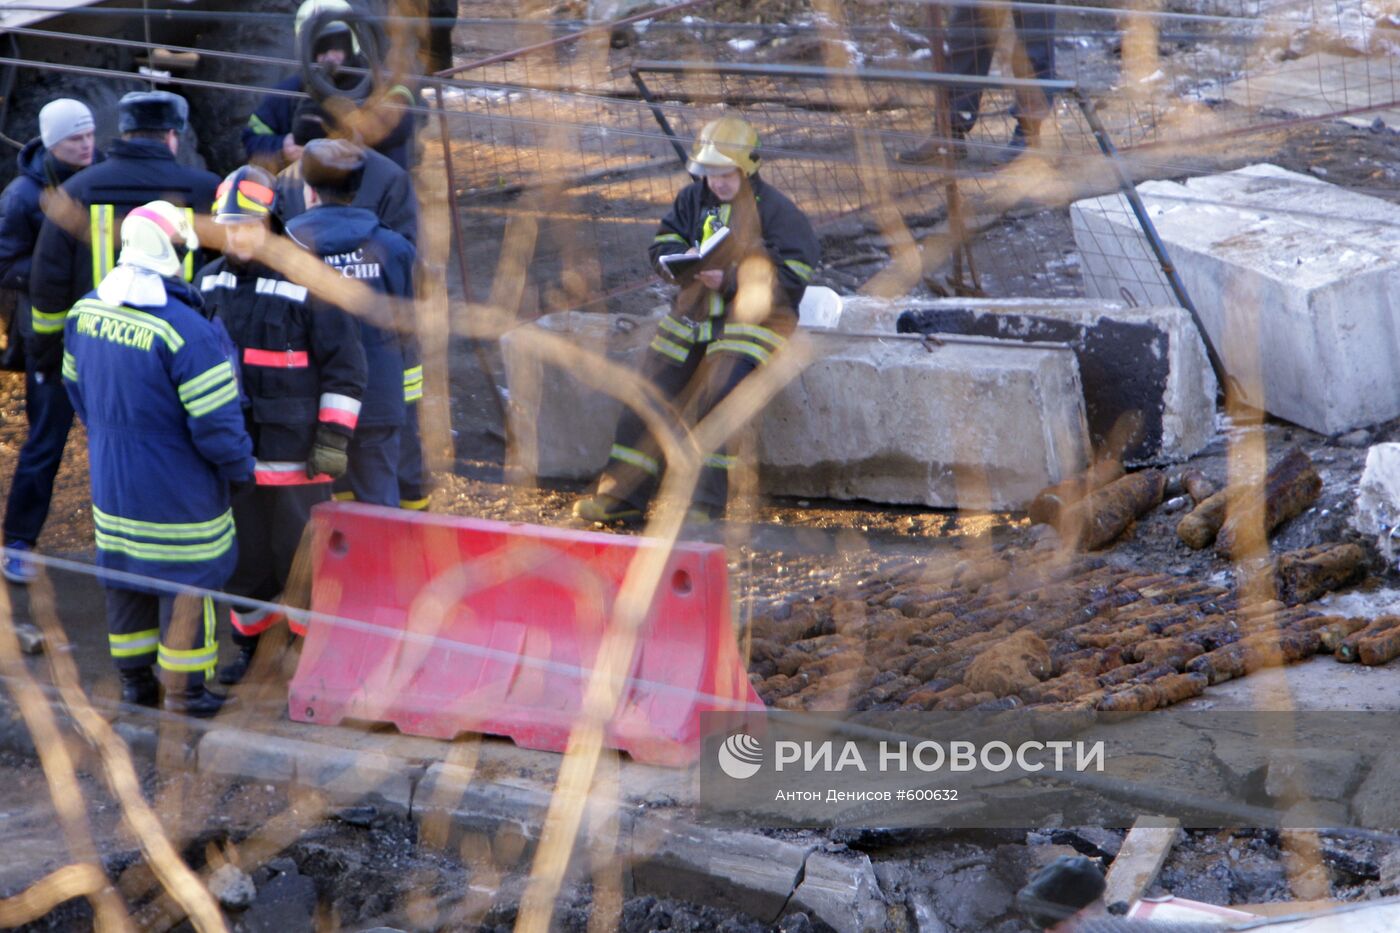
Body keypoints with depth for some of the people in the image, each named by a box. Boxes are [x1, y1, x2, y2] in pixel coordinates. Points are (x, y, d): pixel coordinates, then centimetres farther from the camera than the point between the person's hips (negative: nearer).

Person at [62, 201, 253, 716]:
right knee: (185, 581, 7)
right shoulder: (186, 332, -26)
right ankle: (183, 690, 18)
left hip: (111, 477, 7)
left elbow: (75, 385, 12)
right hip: (176, 491, -7)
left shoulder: (85, 311, -3)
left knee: (126, 575, 20)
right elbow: (216, 421, -22)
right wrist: (239, 467, -4)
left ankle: (133, 677, 33)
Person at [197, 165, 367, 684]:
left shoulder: (308, 285, -12)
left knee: (301, 557, 2)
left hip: (294, 452, -5)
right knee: (245, 554, 14)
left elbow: (345, 367, -9)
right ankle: (251, 644, 28)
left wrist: (333, 440, -13)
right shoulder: (210, 284, 6)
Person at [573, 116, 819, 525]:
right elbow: (662, 243, 13)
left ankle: (704, 503, -22)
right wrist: (682, 258, -11)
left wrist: (731, 279, -22)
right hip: (694, 313, 6)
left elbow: (791, 277, -13)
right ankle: (622, 493, 2)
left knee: (718, 393, -27)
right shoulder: (695, 198, 9)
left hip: (752, 318, -6)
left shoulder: (775, 210, -8)